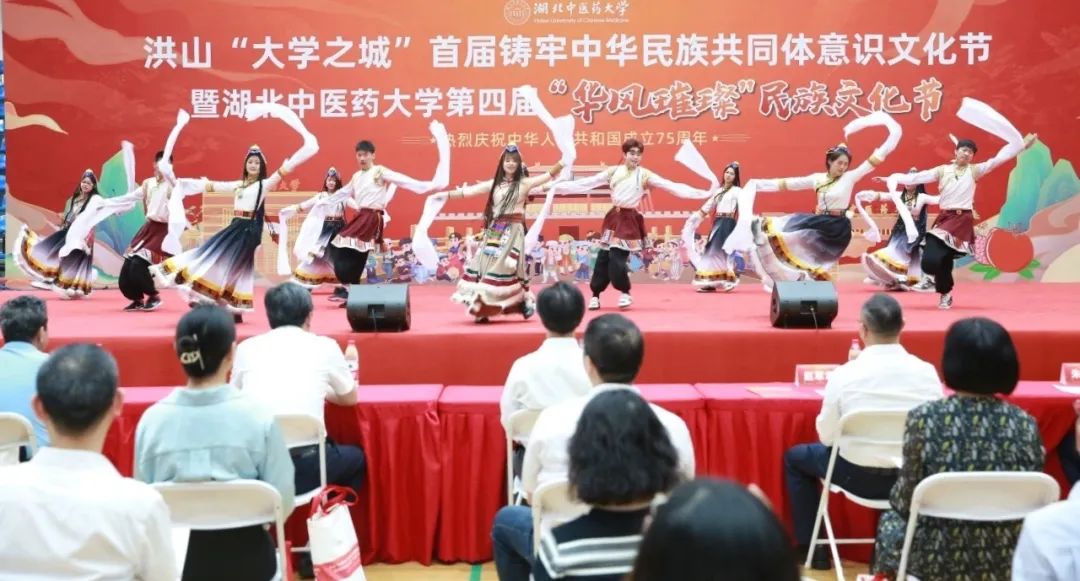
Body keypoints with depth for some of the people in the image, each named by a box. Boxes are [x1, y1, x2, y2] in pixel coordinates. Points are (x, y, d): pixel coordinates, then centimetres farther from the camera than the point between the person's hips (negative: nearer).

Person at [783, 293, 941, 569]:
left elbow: (827, 437, -8)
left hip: (859, 476, -3)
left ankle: (812, 549, 25)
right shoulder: (927, 372, -9)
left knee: (794, 457, 25)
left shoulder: (845, 374, -16)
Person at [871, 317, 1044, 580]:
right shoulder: (1025, 425, -9)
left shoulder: (924, 418, -17)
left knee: (891, 520, 30)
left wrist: (898, 498, 12)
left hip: (936, 557, -3)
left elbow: (906, 501, -10)